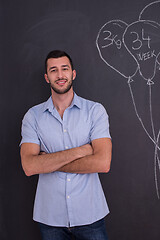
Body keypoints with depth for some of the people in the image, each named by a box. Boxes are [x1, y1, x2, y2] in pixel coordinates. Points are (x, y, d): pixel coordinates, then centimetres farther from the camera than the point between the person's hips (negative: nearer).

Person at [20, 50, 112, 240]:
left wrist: (48, 162, -13)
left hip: (89, 214, -1)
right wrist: (80, 150, -18)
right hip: (50, 216, 1)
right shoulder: (33, 115, -1)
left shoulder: (95, 110, -5)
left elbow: (102, 163, -16)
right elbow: (29, 166, -14)